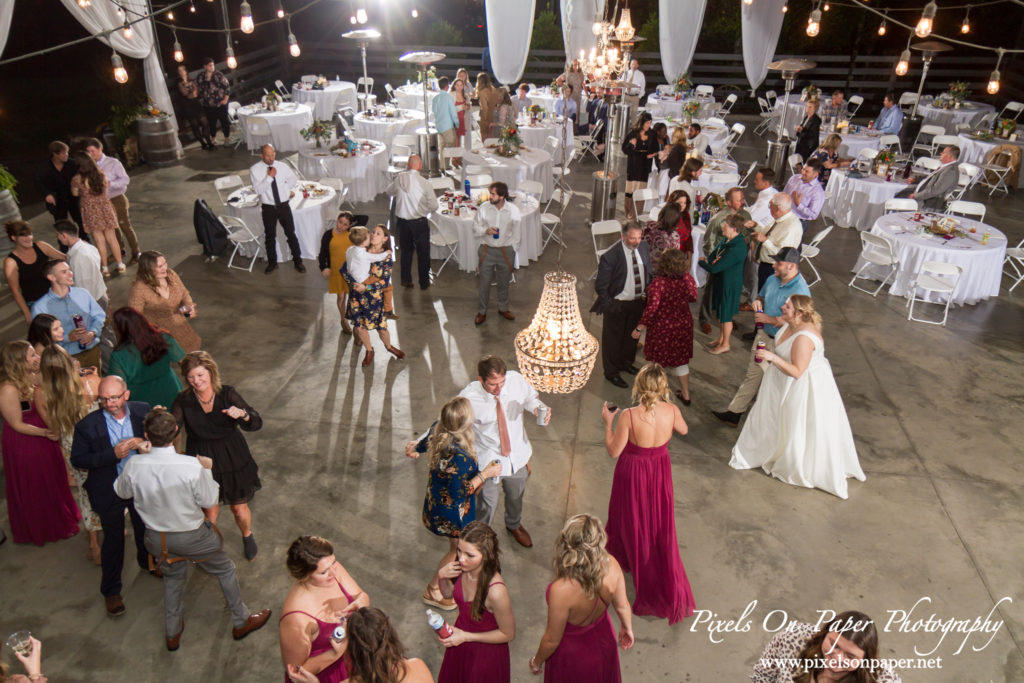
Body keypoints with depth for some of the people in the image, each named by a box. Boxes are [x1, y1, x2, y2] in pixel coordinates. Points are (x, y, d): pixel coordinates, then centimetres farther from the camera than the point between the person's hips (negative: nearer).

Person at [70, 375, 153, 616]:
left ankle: (146, 562, 55)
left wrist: (142, 443, -24)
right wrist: (112, 455, -29)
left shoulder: (143, 411, -14)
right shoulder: (87, 425, -21)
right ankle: (111, 590, 33)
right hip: (109, 492, -3)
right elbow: (78, 460, -16)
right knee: (113, 539, 13)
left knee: (145, 528, 26)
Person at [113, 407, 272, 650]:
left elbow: (121, 491, 3)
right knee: (225, 570, 21)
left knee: (173, 577, 31)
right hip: (192, 536, -4)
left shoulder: (134, 465, -20)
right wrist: (207, 470, -3)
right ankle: (241, 622, 37)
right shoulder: (192, 467, -31)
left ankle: (172, 634, 47)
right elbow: (209, 501, -16)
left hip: (157, 538, 4)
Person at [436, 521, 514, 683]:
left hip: (485, 653, -6)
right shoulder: (462, 567, -22)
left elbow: (508, 634, -22)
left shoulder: (496, 591, -39)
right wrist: (442, 576, -21)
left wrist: (466, 636, -23)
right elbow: (448, 593, 0)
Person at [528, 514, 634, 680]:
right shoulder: (611, 565, -30)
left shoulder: (561, 590, -43)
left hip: (573, 657, -3)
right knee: (602, 677, 35)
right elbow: (622, 606, -10)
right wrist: (627, 628, 12)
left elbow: (552, 640, -25)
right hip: (603, 642, 4)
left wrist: (536, 661, -4)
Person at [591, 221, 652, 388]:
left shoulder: (644, 247, -6)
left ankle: (626, 362, 49)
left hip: (638, 301, 6)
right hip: (617, 305, -6)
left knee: (632, 335, 24)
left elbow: (649, 272, 10)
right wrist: (609, 305, -19)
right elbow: (600, 286, -19)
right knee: (613, 338, 11)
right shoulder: (610, 256, -25)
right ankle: (611, 372, 31)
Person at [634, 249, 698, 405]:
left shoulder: (659, 282, -26)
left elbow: (652, 307, -29)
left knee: (658, 360, 15)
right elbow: (693, 297, 7)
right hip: (684, 325, 5)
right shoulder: (688, 279, -11)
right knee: (680, 359, 21)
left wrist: (639, 328, -21)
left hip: (662, 327, -5)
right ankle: (686, 395, 31)